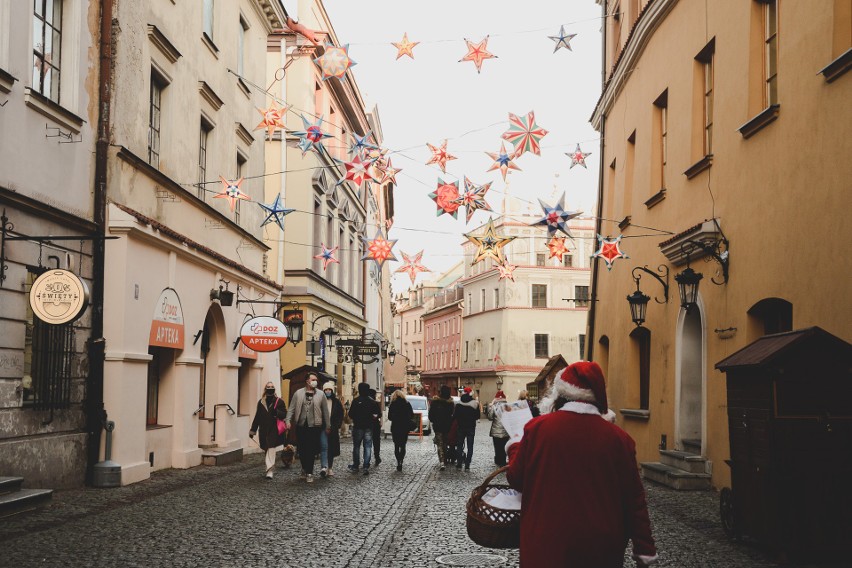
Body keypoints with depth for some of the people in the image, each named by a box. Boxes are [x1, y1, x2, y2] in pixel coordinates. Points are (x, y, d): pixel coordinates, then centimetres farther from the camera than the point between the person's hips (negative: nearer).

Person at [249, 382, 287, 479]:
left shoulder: (279, 401, 2)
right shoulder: (261, 402, 11)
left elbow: (284, 414, -3)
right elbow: (257, 417, 12)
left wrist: (276, 412, -22)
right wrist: (253, 430, 11)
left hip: (274, 430, -4)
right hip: (264, 430, 4)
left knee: (271, 449, -11)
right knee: (267, 449, 10)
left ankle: (269, 470, -13)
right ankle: (270, 468, 24)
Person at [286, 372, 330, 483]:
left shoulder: (320, 395, 5)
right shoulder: (298, 393, 6)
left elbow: (325, 411, 8)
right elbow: (292, 408, 6)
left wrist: (328, 426, 7)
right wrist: (288, 420, -6)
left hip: (314, 426, -1)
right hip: (300, 426, 1)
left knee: (311, 451, -2)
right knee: (301, 449, 7)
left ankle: (309, 473, 4)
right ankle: (305, 468, 28)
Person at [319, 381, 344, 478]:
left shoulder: (336, 401, 8)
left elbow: (340, 416, 7)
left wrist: (334, 427, -3)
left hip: (333, 429, 2)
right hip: (323, 428, -2)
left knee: (332, 448, 6)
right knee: (324, 447, -14)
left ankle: (330, 468, 14)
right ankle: (324, 467, -22)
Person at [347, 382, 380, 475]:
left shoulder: (356, 401, -9)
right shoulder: (373, 402, 0)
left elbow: (350, 415, -11)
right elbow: (378, 414, -2)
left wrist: (354, 419, 7)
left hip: (358, 426, -2)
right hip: (369, 427, 2)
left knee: (356, 446, 10)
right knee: (368, 447, 5)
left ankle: (355, 466, 14)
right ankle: (366, 467, -2)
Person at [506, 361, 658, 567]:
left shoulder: (538, 427, -11)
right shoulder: (618, 438, -7)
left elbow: (516, 479, 0)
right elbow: (634, 499, -3)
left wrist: (514, 448, 20)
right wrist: (645, 550, 5)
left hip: (548, 545, -1)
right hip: (603, 550, 1)